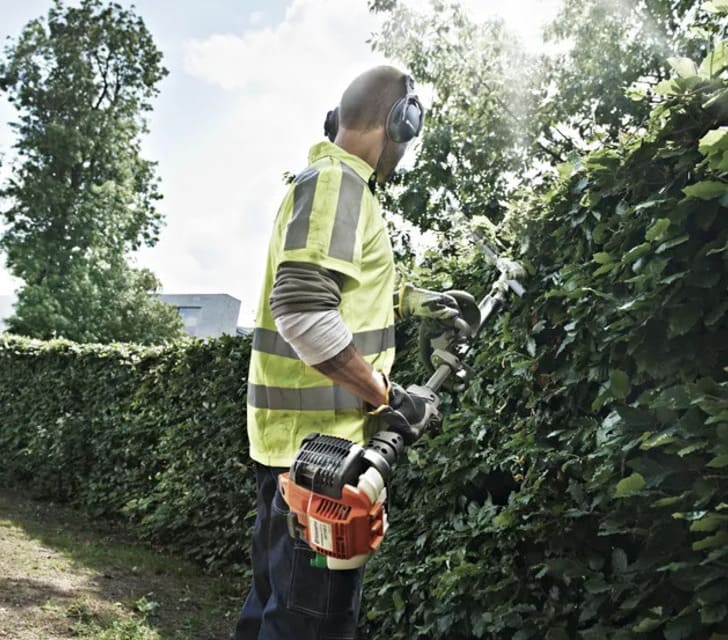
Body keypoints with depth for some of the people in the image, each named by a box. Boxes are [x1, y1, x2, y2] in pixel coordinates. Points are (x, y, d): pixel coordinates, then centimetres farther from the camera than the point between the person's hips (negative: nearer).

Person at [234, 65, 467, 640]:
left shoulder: (334, 180, 18)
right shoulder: (337, 182, -14)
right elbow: (302, 310, -26)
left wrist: (405, 300, 24)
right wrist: (389, 396, -21)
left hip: (299, 434, 10)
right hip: (319, 435, -10)